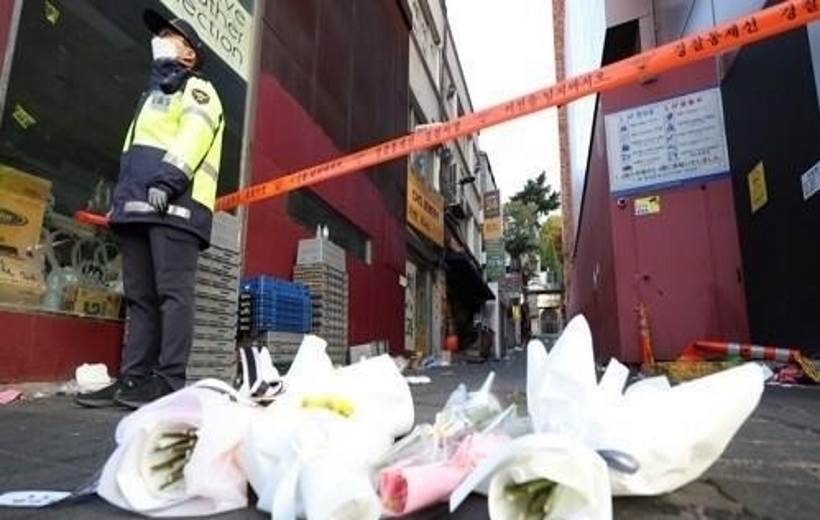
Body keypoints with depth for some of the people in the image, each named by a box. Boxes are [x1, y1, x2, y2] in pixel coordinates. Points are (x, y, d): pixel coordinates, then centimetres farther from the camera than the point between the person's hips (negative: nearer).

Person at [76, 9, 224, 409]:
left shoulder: (196, 88, 12)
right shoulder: (154, 95, 37)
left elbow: (194, 134, -9)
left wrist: (168, 179, -24)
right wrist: (120, 199, 19)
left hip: (175, 202, -9)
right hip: (137, 205, 9)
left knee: (173, 293, -13)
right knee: (140, 297, 3)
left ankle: (168, 381, -14)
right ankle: (134, 378, 5)